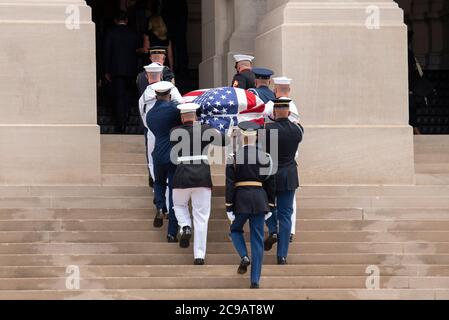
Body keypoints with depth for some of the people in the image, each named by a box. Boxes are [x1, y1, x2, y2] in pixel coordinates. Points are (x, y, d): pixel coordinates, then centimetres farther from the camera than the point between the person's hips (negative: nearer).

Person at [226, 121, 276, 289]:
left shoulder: (234, 157, -5)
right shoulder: (265, 157, 1)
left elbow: (229, 184, -6)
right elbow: (271, 183, 5)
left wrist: (229, 208, -3)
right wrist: (270, 207, 13)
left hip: (241, 198, -2)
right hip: (260, 198, 2)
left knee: (236, 229, 23)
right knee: (257, 239, 6)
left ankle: (244, 256, -5)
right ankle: (255, 280, 2)